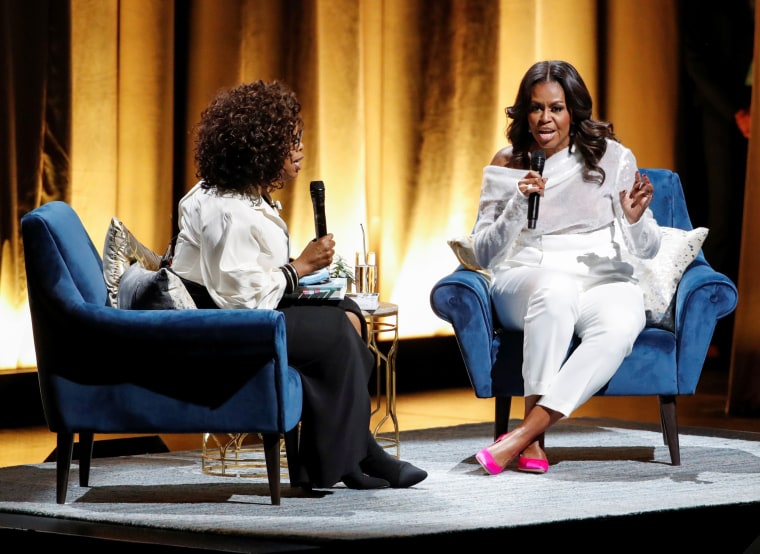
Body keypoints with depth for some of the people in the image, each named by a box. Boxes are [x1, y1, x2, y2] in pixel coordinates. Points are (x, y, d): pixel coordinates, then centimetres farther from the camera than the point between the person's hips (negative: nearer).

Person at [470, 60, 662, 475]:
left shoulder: (611, 158, 5)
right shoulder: (507, 166, 7)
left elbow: (647, 250, 7)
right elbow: (483, 254, 5)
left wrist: (636, 219, -16)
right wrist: (518, 206, -10)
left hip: (603, 281, 1)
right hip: (524, 282, 0)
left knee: (622, 323, -37)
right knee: (555, 287, -39)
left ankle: (524, 433, -40)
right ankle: (534, 440, -39)